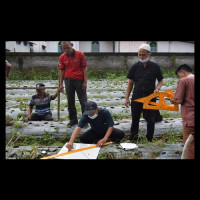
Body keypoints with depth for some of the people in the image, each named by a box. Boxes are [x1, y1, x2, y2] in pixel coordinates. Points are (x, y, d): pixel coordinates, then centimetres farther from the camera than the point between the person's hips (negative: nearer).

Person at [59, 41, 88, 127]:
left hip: (79, 80, -3)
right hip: (68, 81, 3)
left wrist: (85, 82, -9)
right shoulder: (62, 57, 3)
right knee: (70, 102, 7)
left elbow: (84, 68, -4)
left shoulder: (80, 54, -5)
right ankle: (73, 120, 17)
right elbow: (61, 71, 8)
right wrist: (61, 84, 4)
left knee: (83, 101, 1)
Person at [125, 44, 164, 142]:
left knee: (151, 120, 3)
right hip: (136, 97, 1)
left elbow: (160, 81, 9)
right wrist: (126, 98, 1)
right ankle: (133, 139, 23)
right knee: (135, 120, 10)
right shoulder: (135, 67, 2)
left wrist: (157, 89, -13)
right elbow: (130, 83, 6)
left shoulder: (155, 67, 0)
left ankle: (149, 139, 18)